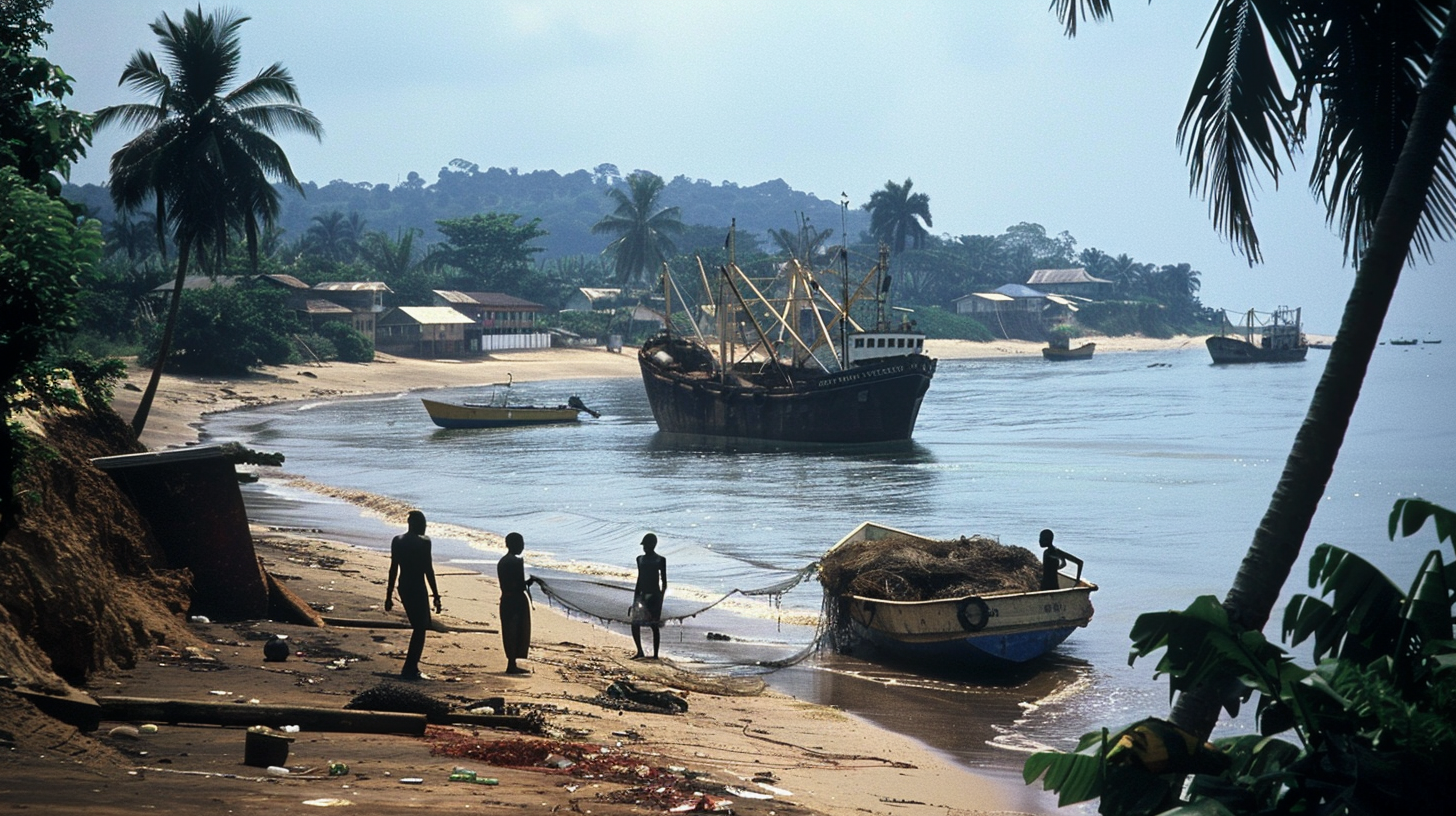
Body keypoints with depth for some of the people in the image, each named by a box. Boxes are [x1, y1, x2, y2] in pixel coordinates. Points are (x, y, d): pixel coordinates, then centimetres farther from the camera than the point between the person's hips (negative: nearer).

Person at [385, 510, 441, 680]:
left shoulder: (397, 541, 7)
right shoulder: (423, 542, -11)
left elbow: (393, 569, 9)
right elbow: (428, 570, -12)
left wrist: (389, 595, 13)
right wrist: (436, 595, -7)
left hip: (403, 588, 7)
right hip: (417, 589, -7)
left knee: (418, 627, 18)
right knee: (420, 629, 1)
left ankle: (412, 667, 20)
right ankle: (409, 669, -4)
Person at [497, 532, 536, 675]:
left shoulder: (502, 562, 12)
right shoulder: (517, 562, -16)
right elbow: (520, 586, -19)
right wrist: (531, 581, -3)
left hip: (506, 600, 9)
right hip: (518, 601, -9)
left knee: (510, 633, 12)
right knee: (517, 633, -3)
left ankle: (512, 664, 17)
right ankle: (512, 665, -2)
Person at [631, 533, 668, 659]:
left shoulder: (660, 560, -2)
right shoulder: (640, 559, 11)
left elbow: (664, 581, -1)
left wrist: (661, 599, -9)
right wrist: (635, 597, 14)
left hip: (654, 595, -4)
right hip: (641, 594, 4)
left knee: (655, 625, -1)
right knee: (635, 623, -9)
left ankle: (655, 654, 5)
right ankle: (639, 651, -5)